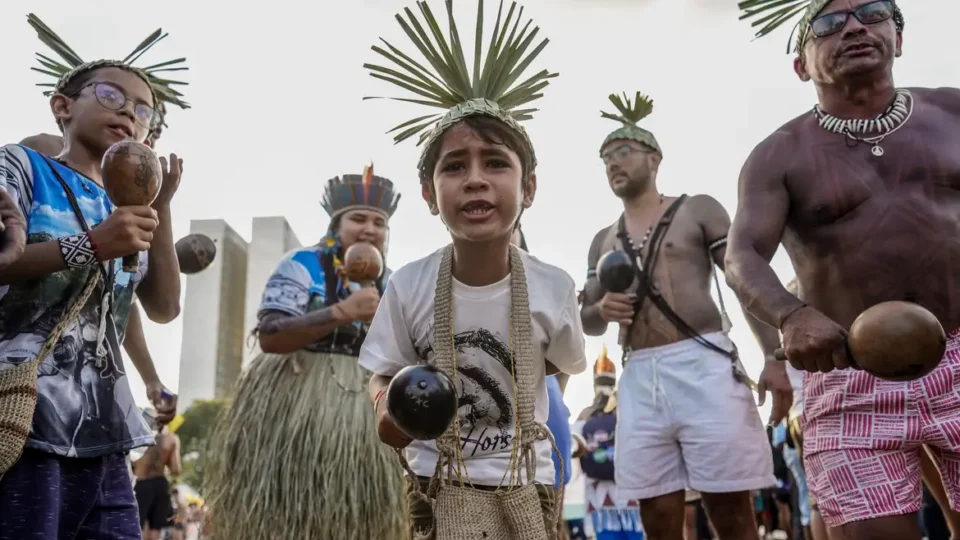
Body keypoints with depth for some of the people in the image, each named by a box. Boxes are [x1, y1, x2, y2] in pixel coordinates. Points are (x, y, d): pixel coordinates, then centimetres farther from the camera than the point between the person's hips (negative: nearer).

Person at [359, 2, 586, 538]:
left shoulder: (555, 287, -13)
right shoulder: (408, 286, -14)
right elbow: (384, 378, -2)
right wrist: (390, 412, -22)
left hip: (525, 486, 1)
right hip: (435, 488, 0)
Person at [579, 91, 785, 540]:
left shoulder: (697, 210, 9)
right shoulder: (603, 241, 21)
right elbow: (586, 321, 22)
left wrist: (774, 357, -10)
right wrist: (602, 310, -3)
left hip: (704, 364, -4)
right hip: (640, 378, 4)